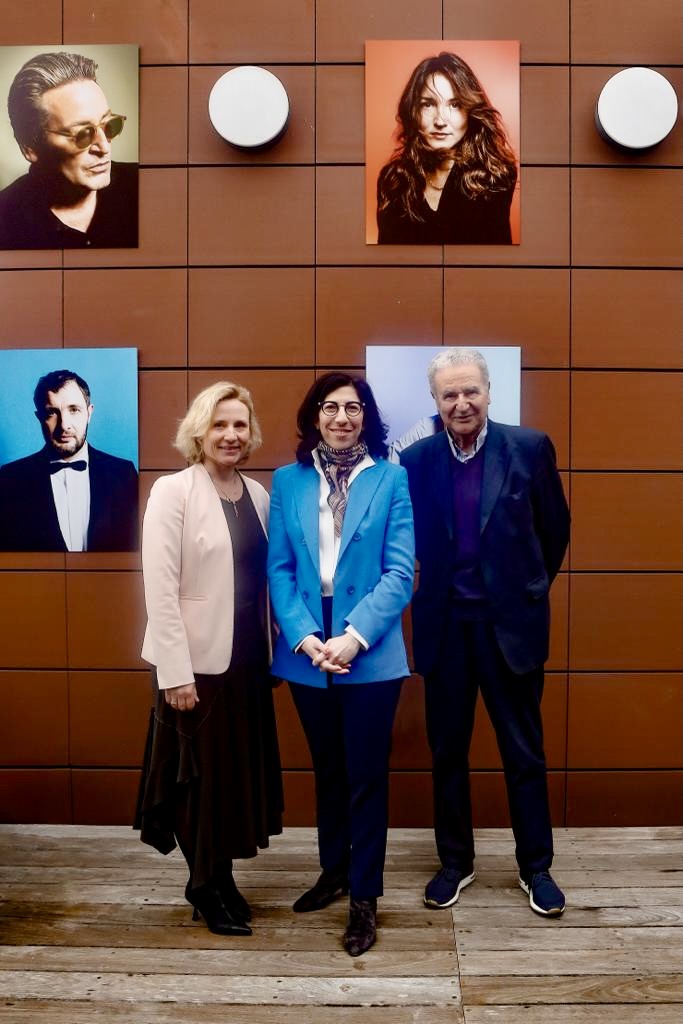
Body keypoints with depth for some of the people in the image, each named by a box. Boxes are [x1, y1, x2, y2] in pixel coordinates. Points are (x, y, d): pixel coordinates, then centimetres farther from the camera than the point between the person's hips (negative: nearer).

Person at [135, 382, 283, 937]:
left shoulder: (258, 494, 6)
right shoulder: (173, 491, -11)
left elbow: (263, 578, 9)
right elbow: (160, 590, -16)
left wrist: (270, 648, 7)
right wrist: (176, 673, -18)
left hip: (247, 660, 6)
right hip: (198, 662, -6)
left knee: (238, 772, 15)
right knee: (204, 776, 8)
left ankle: (217, 879, 34)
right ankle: (208, 886, 28)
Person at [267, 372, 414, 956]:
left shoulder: (391, 479, -2)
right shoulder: (288, 482, 4)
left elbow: (400, 572, -7)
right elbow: (279, 570, 1)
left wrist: (354, 637, -16)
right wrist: (306, 638, -12)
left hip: (371, 654, -2)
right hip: (306, 653, 3)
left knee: (366, 775, 5)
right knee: (327, 770, 18)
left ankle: (365, 898, 21)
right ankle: (334, 871, 37)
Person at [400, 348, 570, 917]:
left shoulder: (530, 447, -5)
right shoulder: (416, 459, -1)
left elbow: (556, 528, 5)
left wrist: (528, 588, 11)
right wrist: (440, 588, 8)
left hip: (511, 622, -1)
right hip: (444, 625, 2)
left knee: (524, 753, 10)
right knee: (447, 752, 13)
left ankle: (535, 866, 29)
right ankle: (455, 861, 31)